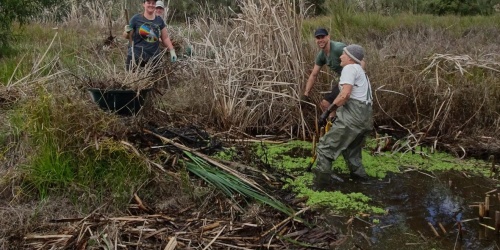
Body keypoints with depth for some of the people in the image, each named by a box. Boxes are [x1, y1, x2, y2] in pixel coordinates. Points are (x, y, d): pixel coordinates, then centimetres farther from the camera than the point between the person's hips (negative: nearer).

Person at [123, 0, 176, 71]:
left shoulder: (159, 20, 7)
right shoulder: (136, 18, -2)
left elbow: (165, 38, 14)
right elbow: (126, 36, 5)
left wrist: (172, 51, 4)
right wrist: (127, 32, -16)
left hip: (154, 58, 3)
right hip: (136, 57, -3)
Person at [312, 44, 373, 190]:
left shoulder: (350, 68, -3)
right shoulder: (360, 71, 28)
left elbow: (344, 95, -17)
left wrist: (329, 110, -8)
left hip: (353, 115, -10)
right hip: (366, 117, 10)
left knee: (325, 147, -5)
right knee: (351, 150, 26)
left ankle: (319, 184, -6)